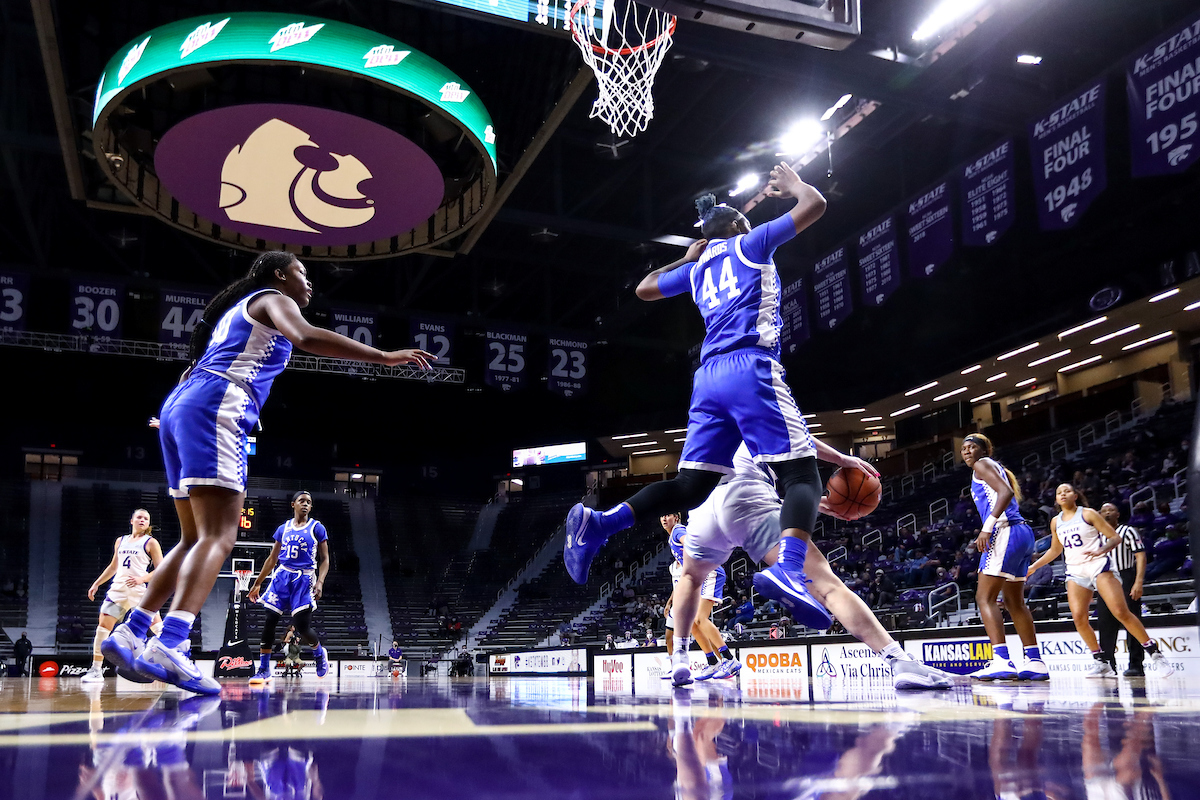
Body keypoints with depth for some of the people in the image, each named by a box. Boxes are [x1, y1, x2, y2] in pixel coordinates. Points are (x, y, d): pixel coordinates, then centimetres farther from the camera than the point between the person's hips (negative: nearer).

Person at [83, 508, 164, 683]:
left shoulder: (150, 542, 2)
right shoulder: (120, 541, 17)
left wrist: (142, 578, -19)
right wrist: (96, 584, 25)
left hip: (141, 590, -5)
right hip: (118, 589, 5)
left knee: (158, 627, -15)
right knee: (102, 627, -2)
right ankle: (96, 670, 9)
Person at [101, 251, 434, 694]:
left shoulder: (237, 310, 33)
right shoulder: (273, 300, 6)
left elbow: (193, 370, 34)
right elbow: (306, 337, -17)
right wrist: (385, 356, -19)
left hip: (179, 406, 10)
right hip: (214, 408, -10)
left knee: (196, 539, 13)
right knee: (219, 536, -19)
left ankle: (128, 634, 10)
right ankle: (169, 645, -35)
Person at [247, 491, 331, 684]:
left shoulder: (317, 528, 1)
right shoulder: (283, 529, 12)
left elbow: (325, 559, -1)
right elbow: (272, 558, 17)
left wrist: (320, 582, -17)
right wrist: (258, 583, 14)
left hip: (304, 579, -4)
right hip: (282, 576, 4)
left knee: (302, 627, -10)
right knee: (269, 621, -5)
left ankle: (319, 652, 21)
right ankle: (264, 669, 3)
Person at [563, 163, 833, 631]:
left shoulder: (696, 269, 26)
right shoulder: (750, 244, 12)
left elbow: (644, 289, 40)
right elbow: (814, 205, 10)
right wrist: (792, 184, 30)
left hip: (708, 377, 6)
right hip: (751, 366, -6)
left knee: (692, 485, 6)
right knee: (800, 473, -11)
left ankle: (600, 523, -11)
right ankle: (787, 570, -37)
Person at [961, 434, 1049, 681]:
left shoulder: (983, 464, -1)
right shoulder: (996, 468, 27)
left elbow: (1006, 492, -17)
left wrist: (987, 527, -23)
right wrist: (988, 532, 22)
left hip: (1006, 532, -10)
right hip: (1022, 532, 10)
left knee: (985, 598, -12)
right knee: (1014, 601, 15)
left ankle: (1002, 661, -23)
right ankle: (1035, 662, 15)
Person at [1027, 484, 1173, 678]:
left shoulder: (1088, 514, -1)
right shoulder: (1056, 522, 12)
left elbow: (1115, 537, -3)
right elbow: (1055, 550, 26)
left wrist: (1102, 550, -23)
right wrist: (1034, 567, 19)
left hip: (1098, 566, -4)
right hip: (1075, 571, 5)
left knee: (1121, 612, -15)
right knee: (1078, 617, -11)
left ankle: (1154, 652, -5)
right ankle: (1101, 661, 0)